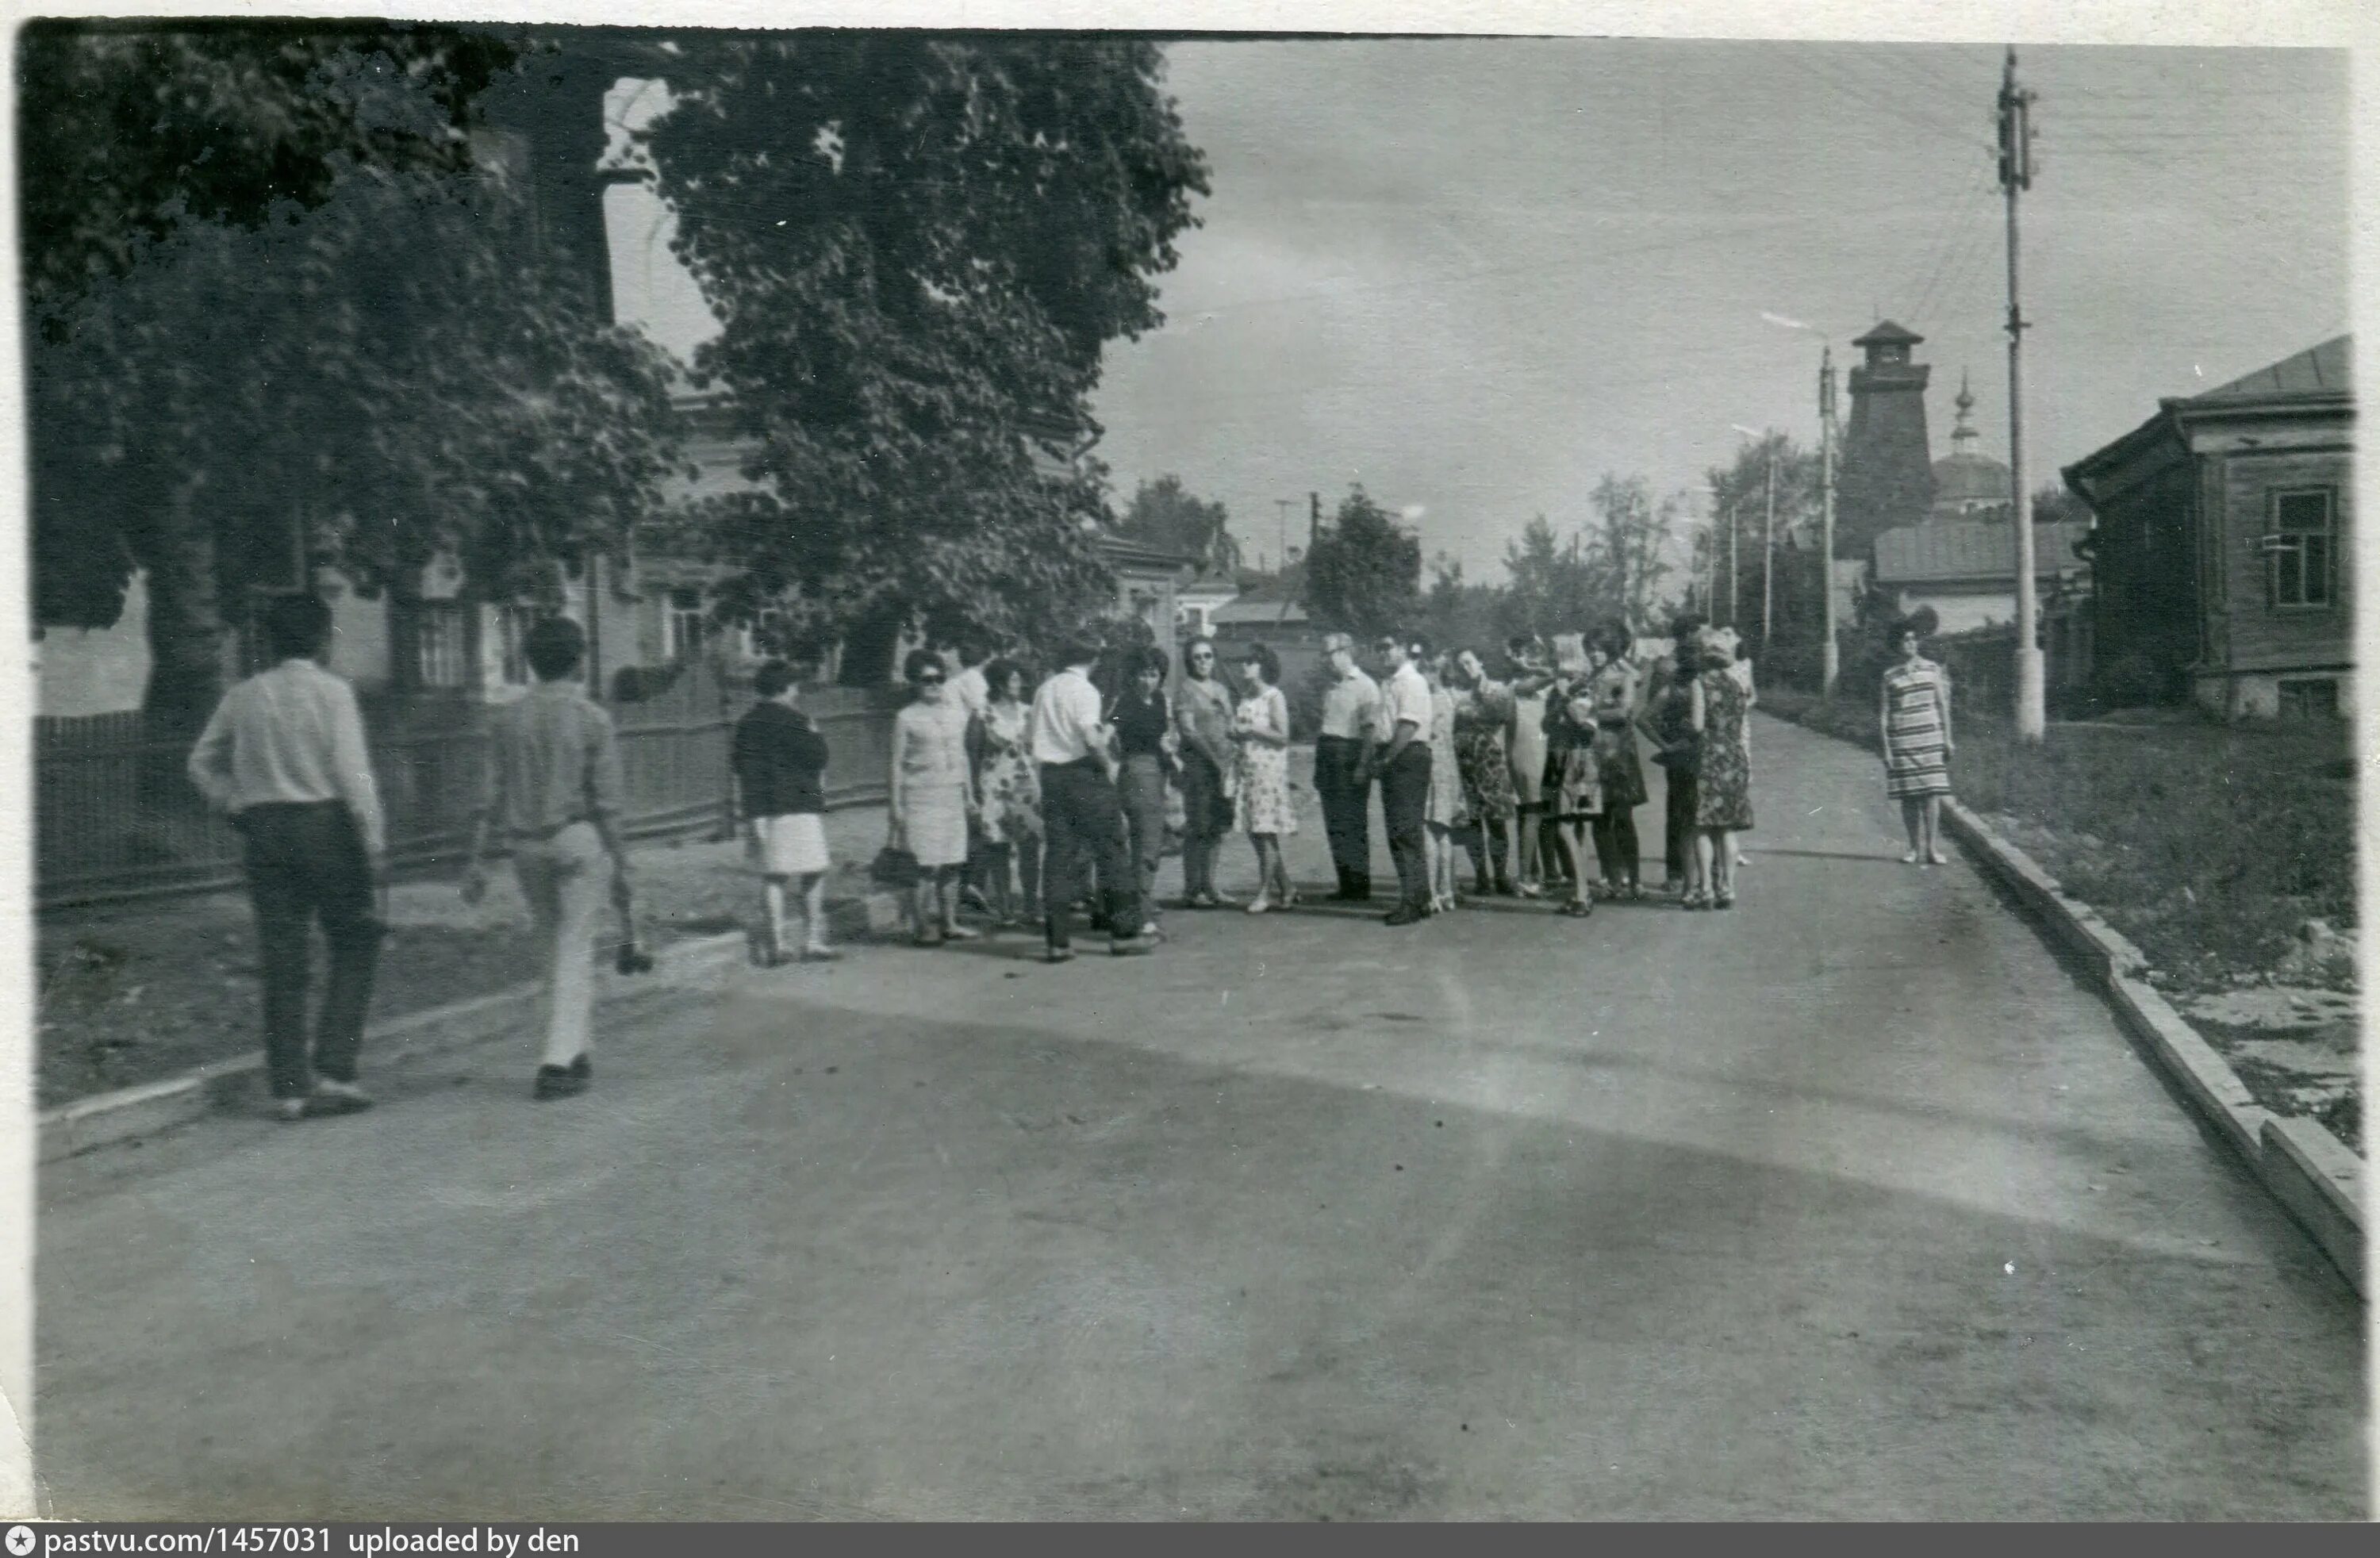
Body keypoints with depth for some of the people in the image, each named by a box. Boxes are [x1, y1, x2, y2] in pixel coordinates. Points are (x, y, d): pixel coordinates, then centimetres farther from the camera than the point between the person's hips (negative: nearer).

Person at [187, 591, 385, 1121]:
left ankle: (289, 1087, 10)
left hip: (263, 829, 5)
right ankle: (333, 1071, -2)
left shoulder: (243, 697, 9)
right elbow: (353, 772, -12)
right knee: (355, 945, 7)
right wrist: (374, 840, -8)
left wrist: (239, 809, 17)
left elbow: (203, 763, 17)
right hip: (326, 824, -5)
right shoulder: (332, 692, -7)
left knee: (282, 959, 7)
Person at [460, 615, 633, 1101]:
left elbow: (492, 794, 1)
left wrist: (476, 859, 4)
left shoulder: (505, 718, 3)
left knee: (557, 948, 17)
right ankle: (558, 1062, -9)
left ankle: (573, 1053, 25)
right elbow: (606, 801, -9)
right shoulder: (593, 719, -7)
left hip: (526, 844, 4)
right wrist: (620, 864, -4)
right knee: (575, 951, -1)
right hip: (579, 841, -4)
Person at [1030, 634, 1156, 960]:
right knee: (1111, 850, 3)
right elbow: (1091, 737, -21)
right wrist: (1109, 764, -8)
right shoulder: (1083, 689, -9)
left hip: (1051, 774, 6)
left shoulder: (1044, 690, 12)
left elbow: (1029, 743, 12)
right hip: (1085, 773, -6)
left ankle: (1058, 939, 3)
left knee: (1060, 854, 6)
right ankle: (1124, 931, 5)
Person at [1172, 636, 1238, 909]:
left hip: (1222, 766, 7)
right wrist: (1215, 760, -14)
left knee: (1216, 829, 8)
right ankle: (1191, 891, -2)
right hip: (1198, 765, -6)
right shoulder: (1186, 690, -3)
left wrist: (1229, 762, 5)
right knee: (1197, 829, -6)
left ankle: (1208, 886, 14)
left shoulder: (1221, 689, 16)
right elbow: (1188, 731, -10)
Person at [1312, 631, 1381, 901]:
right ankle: (1346, 884, 12)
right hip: (1328, 755, 8)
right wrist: (1319, 766, 14)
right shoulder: (1331, 688, 18)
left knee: (1353, 824, -7)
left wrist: (1363, 765, -19)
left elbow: (1370, 729, -11)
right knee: (1334, 825, 7)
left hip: (1350, 756, -8)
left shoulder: (1365, 686, -5)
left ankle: (1360, 886, -2)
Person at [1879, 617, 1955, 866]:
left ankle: (1932, 847, -2)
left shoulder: (1932, 670, 8)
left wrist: (1947, 739, 6)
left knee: (1932, 792, -6)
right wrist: (1886, 748, 0)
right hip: (1901, 741, 0)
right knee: (1908, 796, 0)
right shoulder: (1890, 676, 6)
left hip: (1930, 739, 0)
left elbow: (1943, 706, 11)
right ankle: (1915, 848, 9)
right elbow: (1883, 715, 6)